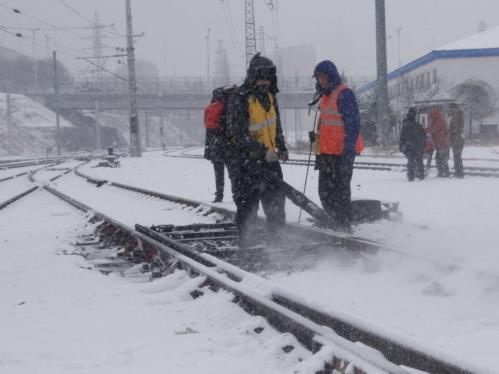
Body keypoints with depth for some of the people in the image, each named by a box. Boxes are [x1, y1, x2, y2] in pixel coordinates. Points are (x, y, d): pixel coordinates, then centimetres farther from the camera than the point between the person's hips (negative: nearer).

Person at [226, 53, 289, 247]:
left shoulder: (269, 95, 6)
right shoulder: (240, 99, -19)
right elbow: (239, 134, -23)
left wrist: (281, 147, 15)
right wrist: (262, 151, -27)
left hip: (268, 157, 7)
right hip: (245, 160, -7)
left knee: (276, 198, 13)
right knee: (248, 202, -1)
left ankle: (278, 235, 25)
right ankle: (246, 242, 7)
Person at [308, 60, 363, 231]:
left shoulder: (344, 94, -12)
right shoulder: (327, 95, 17)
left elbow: (353, 123, -17)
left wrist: (348, 150, -22)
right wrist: (317, 136, 13)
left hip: (342, 151, -9)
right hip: (327, 152, 9)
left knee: (340, 189, -5)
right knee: (325, 190, 11)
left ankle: (343, 226, 2)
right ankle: (336, 223, 21)